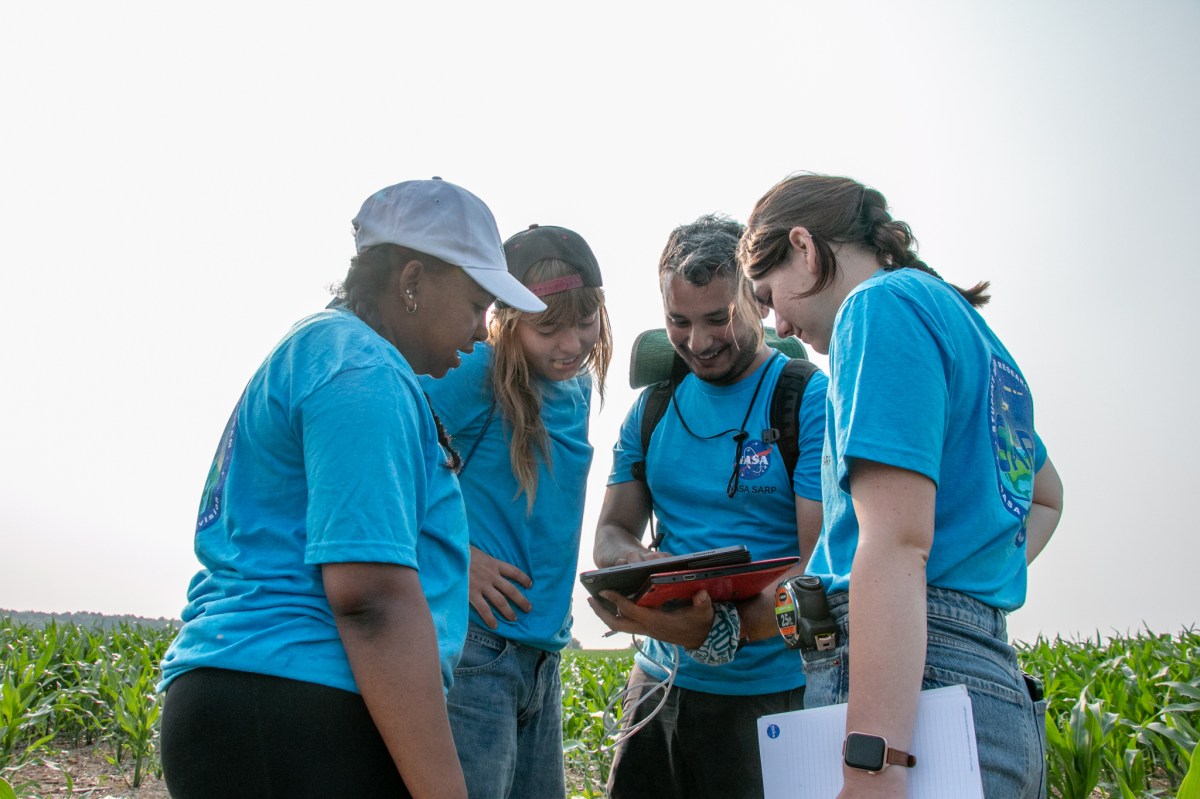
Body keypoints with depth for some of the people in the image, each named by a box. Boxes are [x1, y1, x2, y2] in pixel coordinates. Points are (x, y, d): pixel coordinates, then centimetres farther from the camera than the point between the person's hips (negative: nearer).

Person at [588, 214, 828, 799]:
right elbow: (612, 531, 9)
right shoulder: (654, 406, 8)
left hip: (771, 693, -5)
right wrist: (639, 565, -16)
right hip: (660, 681, 5)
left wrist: (722, 630, -33)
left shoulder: (812, 402, -10)